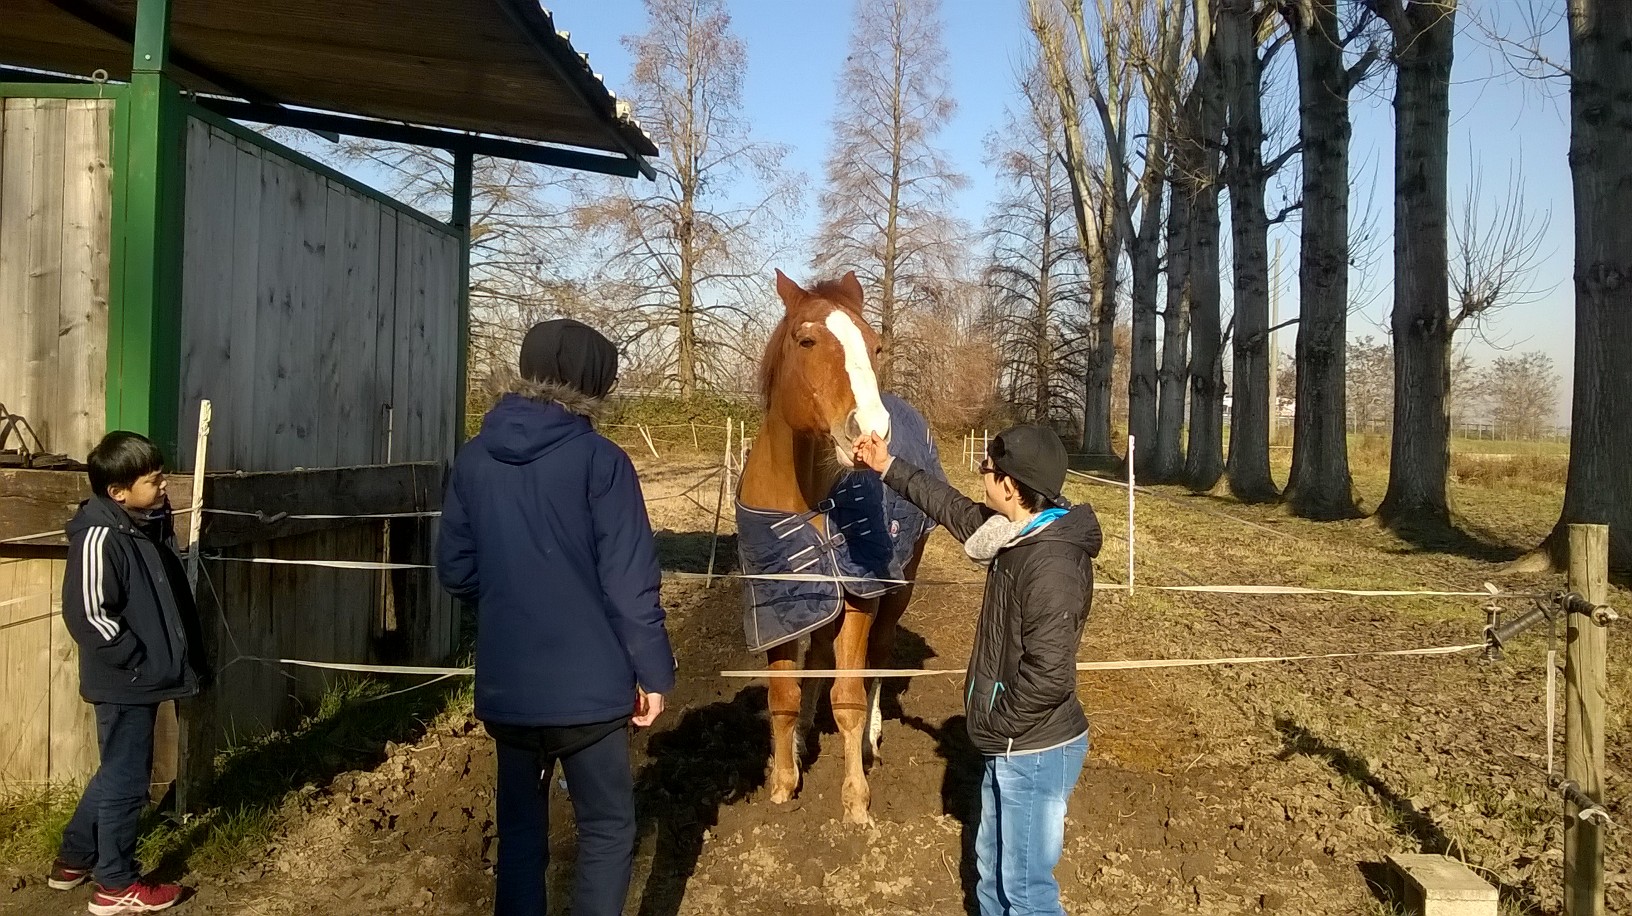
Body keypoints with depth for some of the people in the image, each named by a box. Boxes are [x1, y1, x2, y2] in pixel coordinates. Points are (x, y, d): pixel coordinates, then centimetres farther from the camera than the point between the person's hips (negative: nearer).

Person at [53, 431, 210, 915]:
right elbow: (87, 613, -25)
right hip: (125, 683, -9)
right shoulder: (100, 536, -20)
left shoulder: (146, 527, 8)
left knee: (116, 774, 22)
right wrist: (139, 660, -18)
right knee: (127, 780, 3)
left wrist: (189, 657, 13)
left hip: (142, 680, 9)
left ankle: (74, 859, 37)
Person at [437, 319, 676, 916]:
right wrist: (653, 671, -5)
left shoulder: (474, 459, 2)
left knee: (519, 825, 20)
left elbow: (455, 570, 8)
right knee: (606, 830, 11)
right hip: (587, 682, -4)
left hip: (503, 685, 5)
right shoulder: (599, 460, -12)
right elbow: (630, 582, -14)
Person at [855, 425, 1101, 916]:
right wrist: (889, 468, 21)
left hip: (1034, 753, -10)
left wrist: (995, 723, -17)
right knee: (992, 868, 25)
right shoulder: (1021, 534, 1)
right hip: (1011, 748, 10)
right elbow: (955, 510, 18)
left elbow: (1048, 675, -31)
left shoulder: (1052, 563, -28)